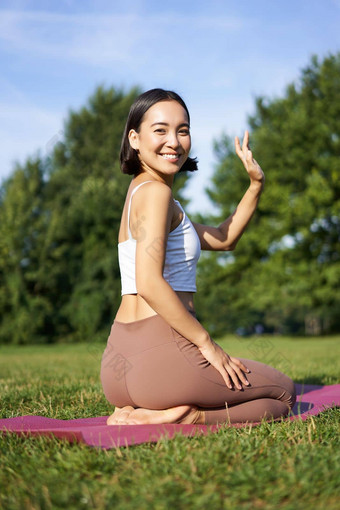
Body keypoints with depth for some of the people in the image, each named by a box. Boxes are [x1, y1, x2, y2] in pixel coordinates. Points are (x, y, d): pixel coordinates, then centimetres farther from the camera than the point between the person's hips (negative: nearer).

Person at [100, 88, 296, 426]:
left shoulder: (140, 192, 19)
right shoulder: (155, 191, -10)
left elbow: (222, 239, 26)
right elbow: (149, 283, -22)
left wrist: (256, 185, 15)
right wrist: (206, 343, -14)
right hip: (160, 352, -8)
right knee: (283, 393, 15)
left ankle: (135, 413, 8)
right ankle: (179, 418, -10)